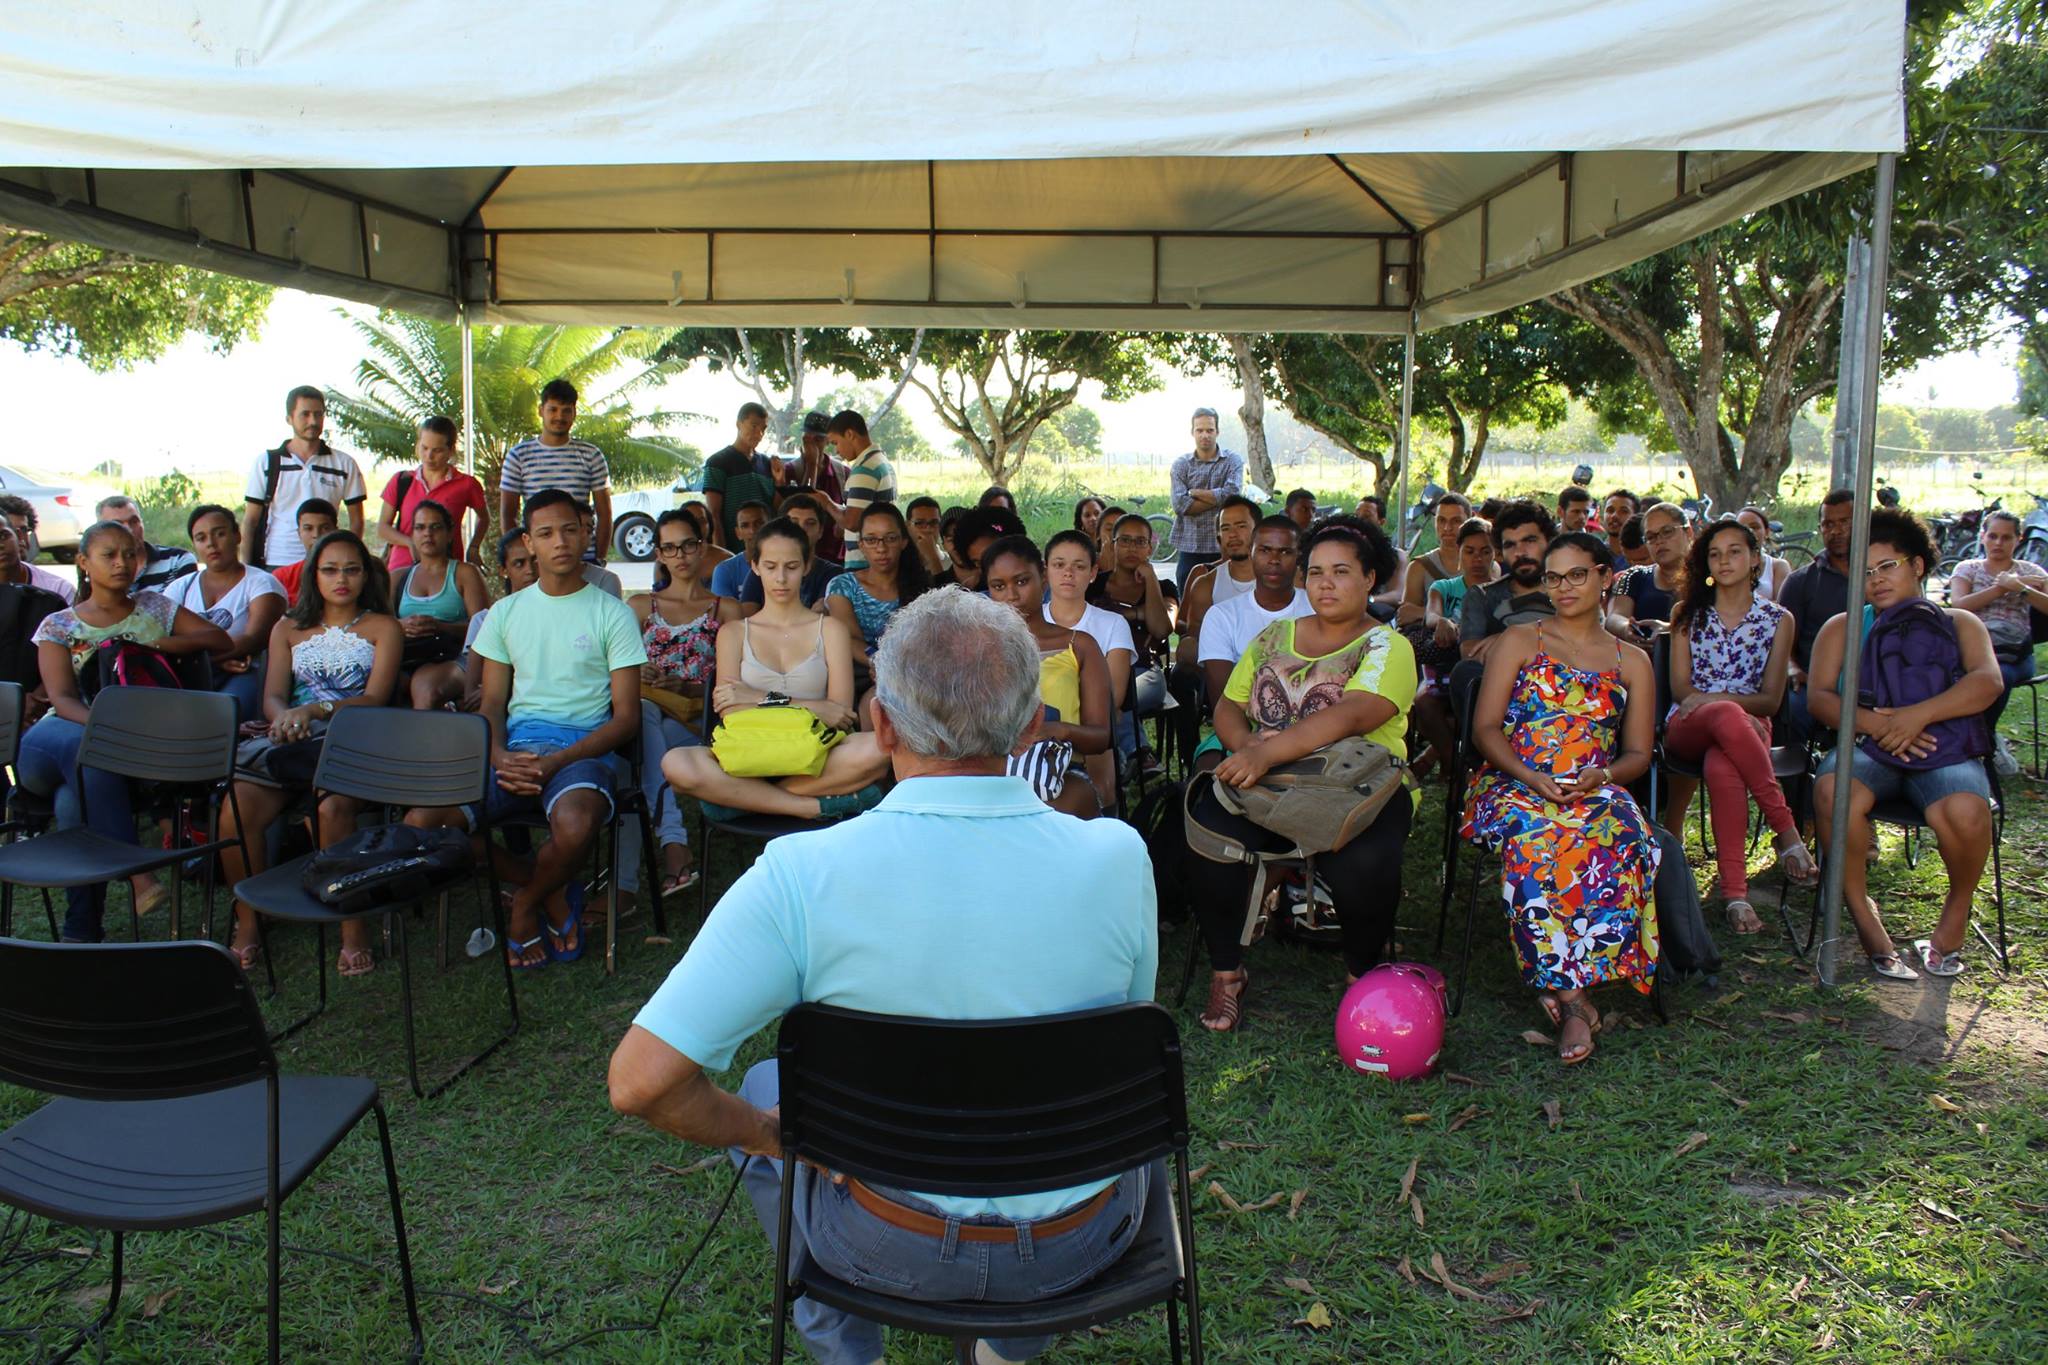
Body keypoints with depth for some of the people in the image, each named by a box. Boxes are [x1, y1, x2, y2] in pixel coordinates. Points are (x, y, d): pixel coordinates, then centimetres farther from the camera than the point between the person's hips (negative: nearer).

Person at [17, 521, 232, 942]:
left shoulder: (154, 607, 21)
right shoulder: (59, 625, 16)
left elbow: (220, 639, 12)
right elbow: (61, 697, 0)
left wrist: (157, 645, -3)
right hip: (67, 730, 0)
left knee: (74, 799, -34)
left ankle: (80, 932, -32)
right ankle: (136, 874, -42)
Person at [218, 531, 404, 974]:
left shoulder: (383, 627, 14)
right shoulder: (288, 629, 24)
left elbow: (375, 698, 0)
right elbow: (273, 697, 11)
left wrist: (317, 710, -17)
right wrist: (285, 718, -15)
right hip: (294, 739, 3)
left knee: (333, 808, -36)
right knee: (236, 811, -26)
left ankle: (354, 928, -24)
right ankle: (247, 926, -9)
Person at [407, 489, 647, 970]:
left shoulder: (612, 613, 7)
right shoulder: (506, 612, 19)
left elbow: (627, 717, 1)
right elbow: (492, 704, 16)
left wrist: (557, 761, -14)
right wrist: (500, 757, -8)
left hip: (584, 746, -4)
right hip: (515, 746, 4)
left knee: (576, 826, -39)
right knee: (422, 823, -21)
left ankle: (525, 903, -2)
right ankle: (550, 893, -1)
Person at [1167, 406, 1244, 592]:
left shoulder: (1232, 462, 4)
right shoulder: (1181, 465, 6)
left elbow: (1232, 494, -14)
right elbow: (1180, 505, -8)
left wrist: (1195, 492, -6)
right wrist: (1217, 499, -9)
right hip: (1190, 548, 1)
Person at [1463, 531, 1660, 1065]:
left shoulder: (1632, 662, 21)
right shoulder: (1518, 642, 16)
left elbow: (1638, 754, 14)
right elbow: (1485, 729, 5)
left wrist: (1599, 775, -10)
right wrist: (1530, 777, -14)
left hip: (1595, 792, 2)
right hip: (1513, 785, -1)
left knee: (1624, 840, -35)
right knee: (1535, 839, -38)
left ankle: (1561, 985, -29)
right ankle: (1573, 996, -31)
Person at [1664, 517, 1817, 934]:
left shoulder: (1778, 619, 10)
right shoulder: (1688, 614, 13)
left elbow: (1771, 699, 3)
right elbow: (1680, 687, 2)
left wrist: (1715, 697, -17)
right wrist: (1733, 708, -17)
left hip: (1747, 726, 0)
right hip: (1687, 727, 0)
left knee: (1722, 767, -40)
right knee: (1728, 718, -40)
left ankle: (1735, 891, -41)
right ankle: (1787, 829, -33)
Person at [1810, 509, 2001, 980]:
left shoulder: (1959, 623, 21)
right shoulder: (1843, 627, 22)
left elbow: (1988, 681, 0)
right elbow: (1819, 697, 6)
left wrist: (1916, 715, -17)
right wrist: (1875, 724, -14)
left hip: (1945, 750, 0)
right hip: (1866, 746, 1)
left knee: (1964, 811, -34)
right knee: (1833, 791, -36)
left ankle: (1957, 907, -3)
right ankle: (1862, 912, -17)